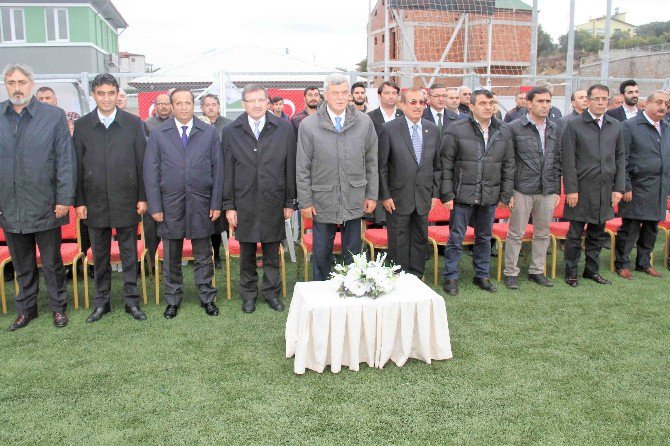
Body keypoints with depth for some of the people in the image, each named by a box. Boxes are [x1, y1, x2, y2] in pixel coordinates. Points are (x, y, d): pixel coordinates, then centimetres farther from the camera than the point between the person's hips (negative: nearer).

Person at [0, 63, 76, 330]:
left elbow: (65, 160, -4)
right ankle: (26, 309, 30)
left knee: (52, 262, 10)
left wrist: (64, 198, -9)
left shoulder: (54, 116, -3)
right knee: (22, 264, 16)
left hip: (45, 206, -3)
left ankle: (58, 307, 25)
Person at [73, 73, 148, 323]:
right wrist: (79, 201, 0)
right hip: (95, 202, 1)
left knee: (129, 253, 6)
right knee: (99, 255, 10)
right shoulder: (82, 126, 4)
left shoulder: (133, 123, 1)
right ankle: (102, 302, 23)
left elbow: (142, 163, 1)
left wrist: (142, 197, -3)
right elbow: (77, 166, 5)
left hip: (126, 200, -1)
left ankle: (132, 301, 17)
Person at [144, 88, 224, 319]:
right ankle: (173, 300, 24)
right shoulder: (158, 133, 4)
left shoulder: (209, 132, 4)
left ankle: (207, 297, 23)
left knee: (203, 255, 9)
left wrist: (216, 203, -2)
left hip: (201, 204, 0)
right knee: (171, 257, 10)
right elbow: (150, 172, 2)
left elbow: (217, 169, 4)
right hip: (170, 204, 0)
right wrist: (154, 206, -4)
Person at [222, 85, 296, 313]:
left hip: (273, 201, 0)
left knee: (272, 253, 9)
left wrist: (290, 202, 1)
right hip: (244, 202, 0)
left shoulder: (284, 128, 0)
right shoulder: (232, 132, 2)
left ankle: (271, 292, 26)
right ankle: (248, 294, 26)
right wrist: (229, 205, 0)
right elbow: (228, 171, 3)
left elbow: (290, 167, 1)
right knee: (247, 253, 10)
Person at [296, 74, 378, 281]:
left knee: (353, 252, 11)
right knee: (321, 254, 9)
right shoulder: (308, 125, -5)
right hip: (322, 200, -1)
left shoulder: (364, 122, 1)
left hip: (354, 200, 1)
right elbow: (302, 168, -2)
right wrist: (305, 202, -4)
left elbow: (371, 161, 7)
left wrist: (372, 195, 5)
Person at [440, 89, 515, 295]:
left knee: (484, 237, 15)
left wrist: (506, 195, 5)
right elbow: (446, 164, -6)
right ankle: (451, 278, 14)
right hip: (463, 194, -4)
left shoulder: (504, 131, 6)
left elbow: (508, 165, 9)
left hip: (490, 196, 4)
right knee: (456, 238, 2)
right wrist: (447, 194, -9)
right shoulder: (456, 130, -7)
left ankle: (482, 276, 29)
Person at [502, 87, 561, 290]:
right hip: (523, 190, -5)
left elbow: (557, 161, 14)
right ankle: (510, 273, 12)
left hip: (547, 191, 5)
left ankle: (537, 271, 25)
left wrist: (557, 190, 10)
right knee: (516, 234, 2)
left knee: (543, 234, 12)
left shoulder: (554, 129, 10)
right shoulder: (515, 127, -5)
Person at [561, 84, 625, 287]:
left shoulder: (615, 126, 10)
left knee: (597, 234, 13)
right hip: (582, 189, -4)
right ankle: (571, 272, 15)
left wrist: (618, 188, 5)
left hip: (605, 191, 4)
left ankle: (592, 270, 26)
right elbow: (567, 161, -7)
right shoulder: (574, 125, -4)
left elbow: (620, 159, 12)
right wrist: (571, 190, -11)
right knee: (575, 234, 3)